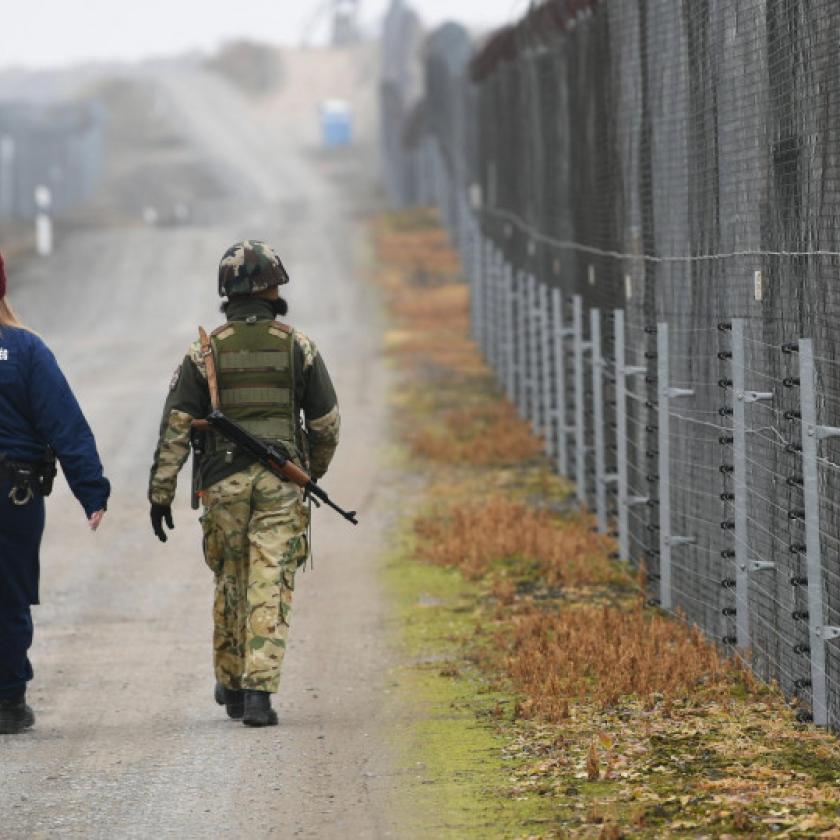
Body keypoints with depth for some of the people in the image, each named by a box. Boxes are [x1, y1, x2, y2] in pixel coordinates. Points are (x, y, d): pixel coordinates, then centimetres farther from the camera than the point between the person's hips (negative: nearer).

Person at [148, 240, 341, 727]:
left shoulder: (206, 351, 0)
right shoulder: (298, 347, 0)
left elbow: (177, 425, -3)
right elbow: (326, 422, 6)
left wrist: (161, 493, 0)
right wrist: (316, 469, 25)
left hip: (224, 483, 1)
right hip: (281, 483, -1)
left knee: (231, 585, 17)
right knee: (270, 590, -3)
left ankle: (231, 688, 28)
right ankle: (258, 692, -14)